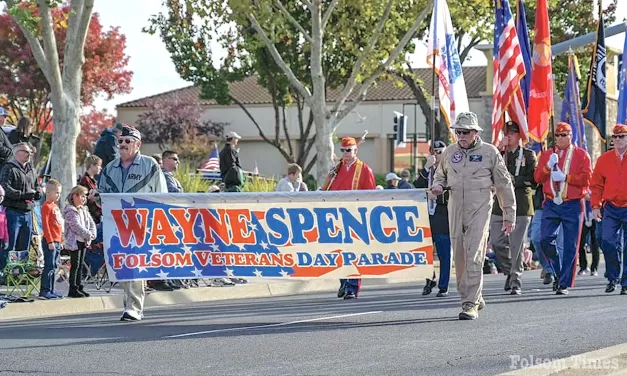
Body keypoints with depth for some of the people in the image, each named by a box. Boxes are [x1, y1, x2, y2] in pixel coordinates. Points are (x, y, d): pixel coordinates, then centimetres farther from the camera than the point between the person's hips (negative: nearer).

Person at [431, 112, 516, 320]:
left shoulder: (489, 152, 1)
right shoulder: (449, 152, 11)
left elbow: (504, 185, 5)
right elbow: (440, 175, 27)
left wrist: (509, 215, 4)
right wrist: (437, 186, 2)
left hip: (480, 209, -4)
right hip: (455, 209, 5)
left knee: (474, 256, -13)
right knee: (459, 257, 6)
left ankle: (471, 304, -13)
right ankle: (475, 297, 22)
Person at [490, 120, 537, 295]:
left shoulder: (529, 155, 5)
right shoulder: (499, 153, 14)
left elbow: (533, 181, -2)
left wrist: (514, 180, -11)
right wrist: (499, 150, -8)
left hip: (521, 206, -3)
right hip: (499, 205, 3)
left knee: (516, 246, -3)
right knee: (497, 242, 1)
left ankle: (516, 282, 3)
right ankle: (509, 271, 24)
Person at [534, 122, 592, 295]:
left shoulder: (581, 155, 4)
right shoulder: (547, 155, 13)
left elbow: (586, 179, -5)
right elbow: (537, 178, 5)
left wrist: (566, 177, -15)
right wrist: (548, 166, -12)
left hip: (573, 205, -2)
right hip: (551, 205, 2)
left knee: (570, 246, -2)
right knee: (545, 240, -8)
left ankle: (564, 284, 4)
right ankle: (558, 272, 15)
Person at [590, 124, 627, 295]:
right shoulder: (604, 159, 6)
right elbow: (596, 185, 8)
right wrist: (595, 205, -1)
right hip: (610, 208, 2)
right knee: (607, 242, -11)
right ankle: (612, 278, 6)